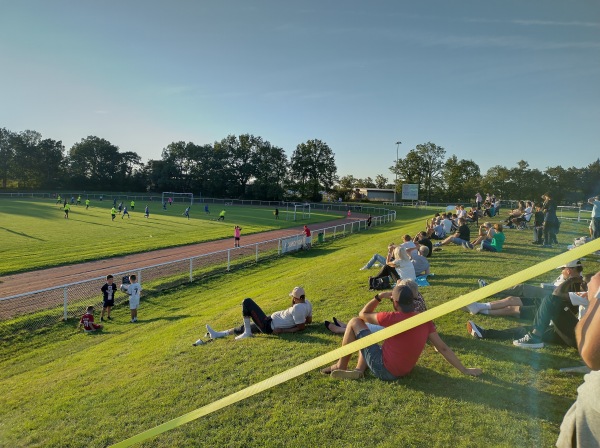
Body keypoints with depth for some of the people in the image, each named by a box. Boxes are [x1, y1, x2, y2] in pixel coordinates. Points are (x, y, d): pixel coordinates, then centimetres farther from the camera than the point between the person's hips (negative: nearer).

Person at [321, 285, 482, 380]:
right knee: (365, 335, 24)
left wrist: (379, 296, -4)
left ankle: (341, 367, 11)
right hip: (404, 370, 7)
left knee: (355, 322, 1)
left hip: (384, 369, -7)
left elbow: (363, 314, -7)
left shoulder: (392, 318, -22)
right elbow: (443, 348, -5)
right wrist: (465, 370, 2)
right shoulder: (424, 320, -6)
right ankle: (359, 370, 3)